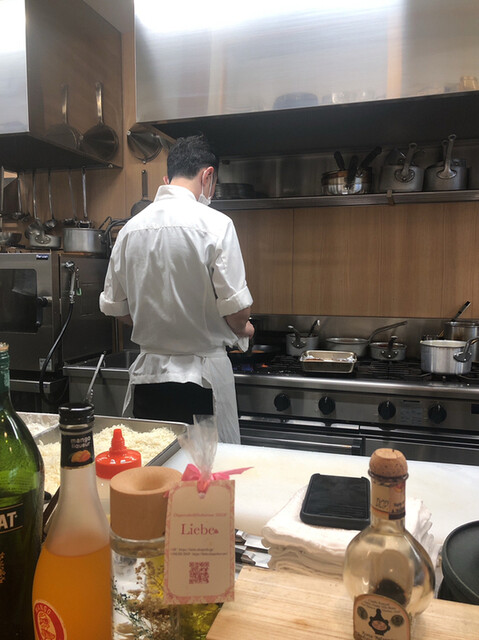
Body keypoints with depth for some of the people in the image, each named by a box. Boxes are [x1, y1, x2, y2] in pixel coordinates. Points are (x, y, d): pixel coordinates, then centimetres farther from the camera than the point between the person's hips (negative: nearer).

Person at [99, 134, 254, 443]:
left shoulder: (131, 227, 4)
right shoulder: (214, 224, -12)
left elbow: (115, 306, 9)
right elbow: (237, 310, -15)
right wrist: (242, 329, 7)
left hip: (147, 374, 5)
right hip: (202, 378, -5)